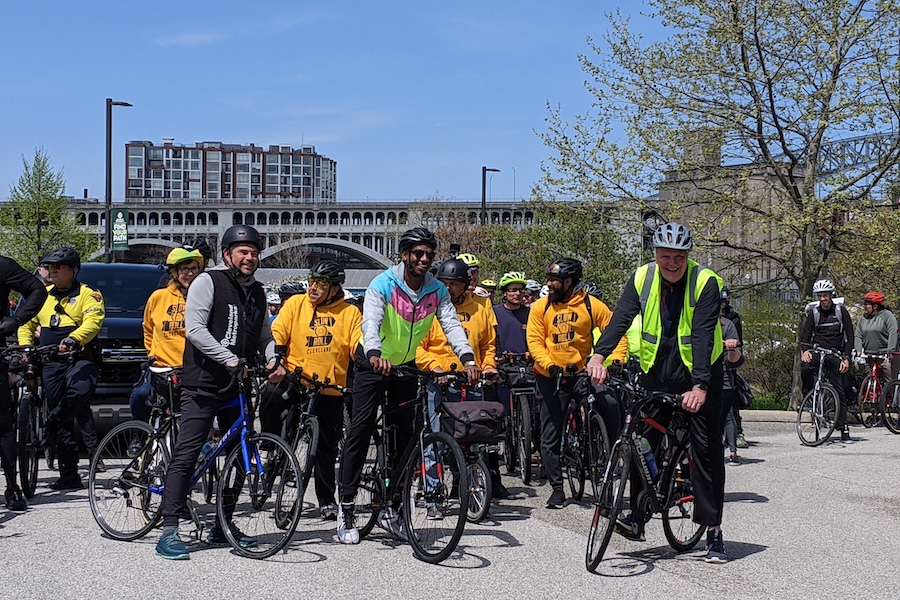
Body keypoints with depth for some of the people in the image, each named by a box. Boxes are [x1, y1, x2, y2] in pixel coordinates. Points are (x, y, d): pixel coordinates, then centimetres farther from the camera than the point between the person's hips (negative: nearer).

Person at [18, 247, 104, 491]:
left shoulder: (87, 294, 1)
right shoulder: (42, 295, 18)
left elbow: (93, 322, -16)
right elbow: (26, 323, 24)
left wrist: (73, 339, -34)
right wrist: (25, 347, 6)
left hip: (79, 360, -5)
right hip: (50, 364, 5)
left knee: (79, 391, -39)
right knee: (64, 424, 4)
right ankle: (69, 476, 8)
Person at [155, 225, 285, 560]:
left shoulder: (257, 292, 16)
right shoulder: (208, 282, -4)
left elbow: (263, 334, 24)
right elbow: (194, 328, -14)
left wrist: (273, 359, 3)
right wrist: (230, 359, -21)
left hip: (239, 386, 7)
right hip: (203, 384, -7)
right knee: (186, 455, -10)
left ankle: (223, 526, 21)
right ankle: (169, 531, -10)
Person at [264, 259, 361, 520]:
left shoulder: (350, 312, 4)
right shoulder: (295, 304, 3)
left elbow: (359, 344, -2)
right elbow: (277, 335, -1)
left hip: (331, 389, 1)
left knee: (327, 448, 7)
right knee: (270, 400, -33)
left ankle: (327, 501, 23)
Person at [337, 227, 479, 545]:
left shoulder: (437, 290, -9)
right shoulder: (382, 285, -21)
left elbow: (451, 324, -21)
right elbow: (371, 322, -35)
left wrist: (467, 358, -39)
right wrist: (374, 355, -56)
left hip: (406, 365, 4)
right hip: (373, 363, -4)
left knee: (404, 433, 4)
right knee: (360, 429, -10)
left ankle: (390, 507, 16)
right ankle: (346, 508, -6)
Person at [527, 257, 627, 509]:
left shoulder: (592, 305, -3)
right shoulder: (540, 307, 0)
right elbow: (534, 341, -4)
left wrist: (617, 360, -16)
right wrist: (549, 365, -19)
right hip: (550, 378, 2)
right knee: (550, 437, 3)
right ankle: (557, 488, 13)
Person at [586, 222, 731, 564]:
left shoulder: (705, 282, -15)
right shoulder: (643, 278, -4)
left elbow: (703, 336, -25)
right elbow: (621, 318, -16)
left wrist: (699, 386, -35)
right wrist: (599, 355, -33)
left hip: (699, 375, -3)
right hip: (656, 372, 3)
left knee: (706, 449, -2)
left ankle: (713, 531, 3)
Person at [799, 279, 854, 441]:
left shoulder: (841, 311, 3)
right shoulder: (814, 312, 6)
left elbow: (849, 336, 4)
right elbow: (805, 335, 3)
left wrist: (846, 358, -7)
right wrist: (804, 350, -18)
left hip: (835, 354, 0)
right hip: (817, 351, 0)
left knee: (839, 391, -1)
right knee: (805, 367, -34)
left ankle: (843, 428, 5)